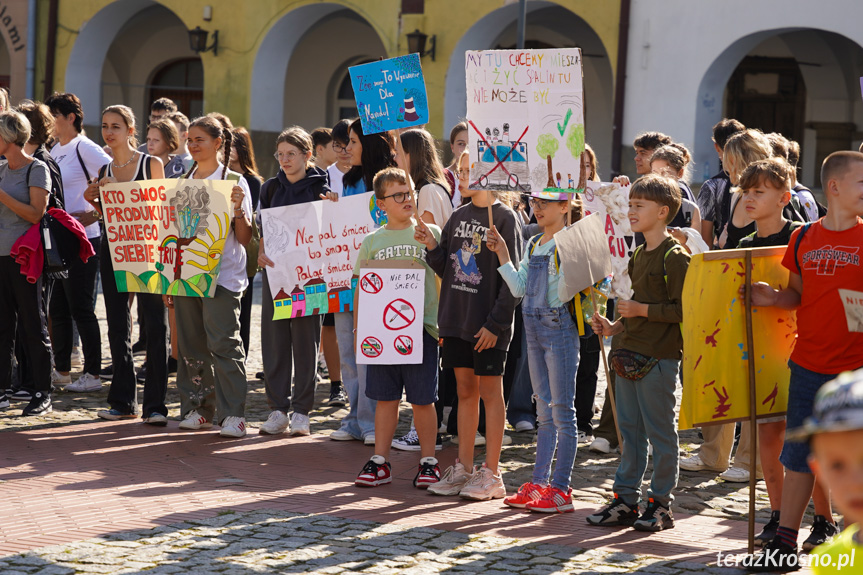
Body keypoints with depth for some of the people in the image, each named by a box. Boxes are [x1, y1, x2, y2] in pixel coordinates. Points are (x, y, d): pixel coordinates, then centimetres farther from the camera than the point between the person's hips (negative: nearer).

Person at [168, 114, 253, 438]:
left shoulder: (234, 182, 0)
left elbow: (245, 238, -3)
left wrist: (238, 209, -21)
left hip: (222, 275, -5)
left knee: (224, 343, -11)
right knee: (191, 345, 6)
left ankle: (233, 414, -9)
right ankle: (197, 409, 14)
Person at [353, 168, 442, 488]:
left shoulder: (430, 233, 4)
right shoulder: (372, 242, 10)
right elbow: (361, 289, 11)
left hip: (421, 326, -2)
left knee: (422, 399, 1)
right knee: (385, 397, 7)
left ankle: (428, 461, 11)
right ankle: (380, 462, 14)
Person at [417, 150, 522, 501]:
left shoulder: (504, 218, -9)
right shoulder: (458, 217, 11)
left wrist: (497, 323, -16)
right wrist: (433, 248, -4)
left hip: (489, 325, -6)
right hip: (456, 318, 6)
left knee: (490, 392, 0)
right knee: (465, 390, 12)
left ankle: (491, 474, 5)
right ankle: (463, 468, 19)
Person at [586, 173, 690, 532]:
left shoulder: (675, 257, -12)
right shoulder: (639, 256, 16)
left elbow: (682, 310, -18)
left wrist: (640, 309, -17)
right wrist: (614, 327, 11)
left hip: (659, 357, -9)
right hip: (630, 354, 9)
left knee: (660, 432, -1)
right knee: (630, 430, 11)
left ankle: (660, 503, 7)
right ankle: (625, 500, 17)